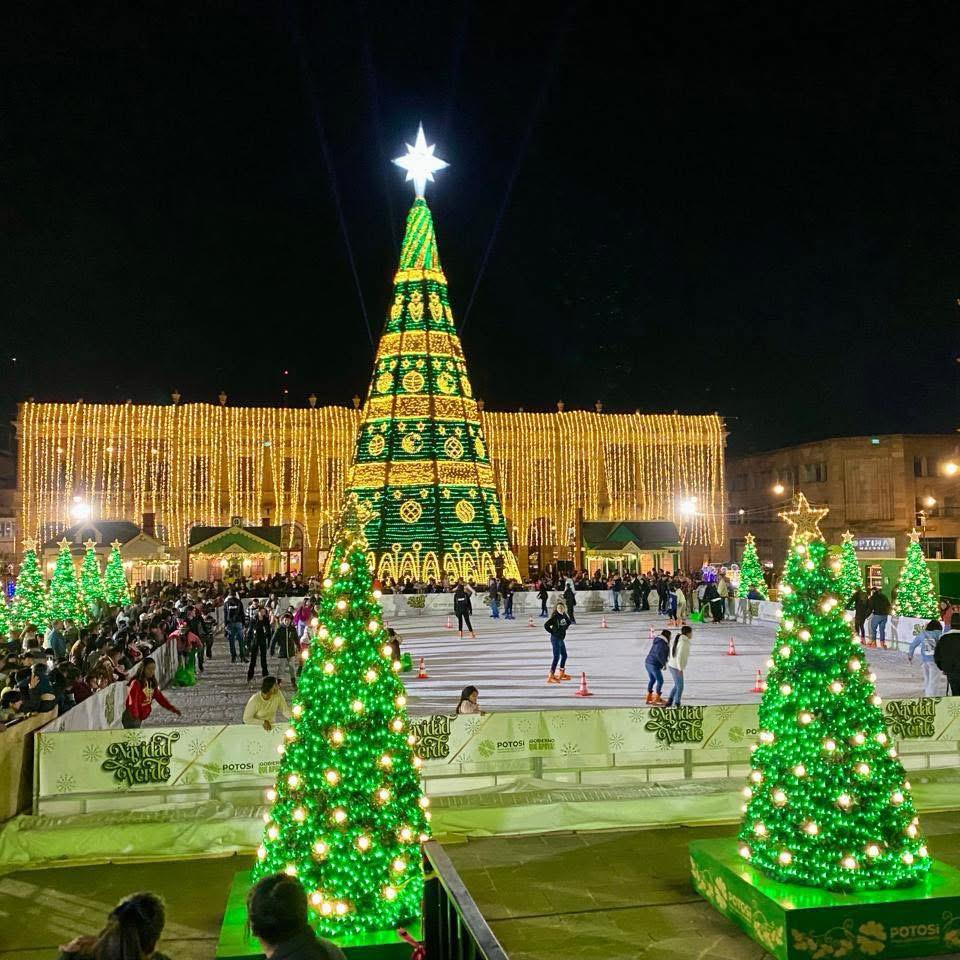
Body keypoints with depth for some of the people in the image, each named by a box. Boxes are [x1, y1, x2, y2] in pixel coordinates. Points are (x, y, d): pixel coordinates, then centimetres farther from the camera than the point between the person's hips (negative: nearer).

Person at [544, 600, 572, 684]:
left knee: (564, 655, 18)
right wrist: (553, 632, -15)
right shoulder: (555, 617, -18)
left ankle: (561, 674, 32)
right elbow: (546, 625, -25)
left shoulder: (564, 616, 4)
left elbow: (569, 622, 25)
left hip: (561, 639, 9)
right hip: (555, 639, -9)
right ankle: (551, 676, -8)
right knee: (556, 657, -10)